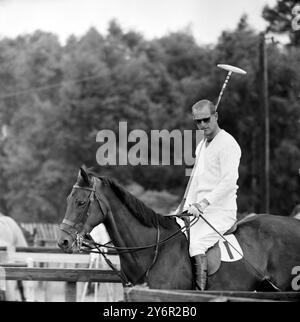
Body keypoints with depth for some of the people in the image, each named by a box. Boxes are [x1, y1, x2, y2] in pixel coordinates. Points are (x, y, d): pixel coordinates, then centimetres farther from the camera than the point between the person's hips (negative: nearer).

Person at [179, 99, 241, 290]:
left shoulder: (227, 144, -10)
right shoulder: (202, 146, 19)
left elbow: (229, 181, -21)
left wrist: (205, 202, -29)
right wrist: (188, 208, 12)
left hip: (221, 212, -9)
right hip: (201, 212, 9)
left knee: (196, 243, -29)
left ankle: (200, 292, -35)